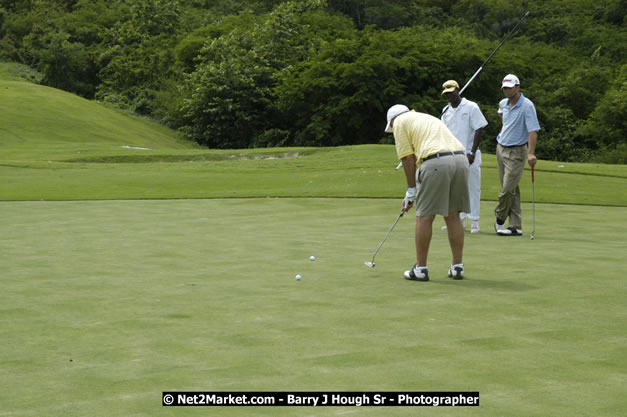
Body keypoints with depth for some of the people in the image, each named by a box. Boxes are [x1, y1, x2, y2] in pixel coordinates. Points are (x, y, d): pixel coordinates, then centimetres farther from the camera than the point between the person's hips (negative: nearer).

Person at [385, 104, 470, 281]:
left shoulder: (400, 121, 12)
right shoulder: (427, 117, 34)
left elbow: (408, 158, 2)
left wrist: (411, 191, 9)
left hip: (436, 162, -7)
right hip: (460, 159, 7)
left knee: (424, 217, 3)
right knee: (453, 216, 15)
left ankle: (420, 269, 8)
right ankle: (457, 267, 16)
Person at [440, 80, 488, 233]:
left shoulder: (471, 107, -6)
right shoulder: (446, 111, 11)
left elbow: (479, 130, -9)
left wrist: (472, 153, -15)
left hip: (469, 155, -5)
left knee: (473, 189, -3)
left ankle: (474, 221, 1)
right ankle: (460, 220, 15)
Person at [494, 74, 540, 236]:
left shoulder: (527, 106, -15)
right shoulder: (503, 103, 8)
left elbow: (533, 130, -24)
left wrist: (531, 153, -34)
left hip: (516, 152, -7)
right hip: (501, 148, 7)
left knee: (508, 190, -10)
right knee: (512, 190, 6)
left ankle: (500, 219, 11)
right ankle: (516, 227, 6)